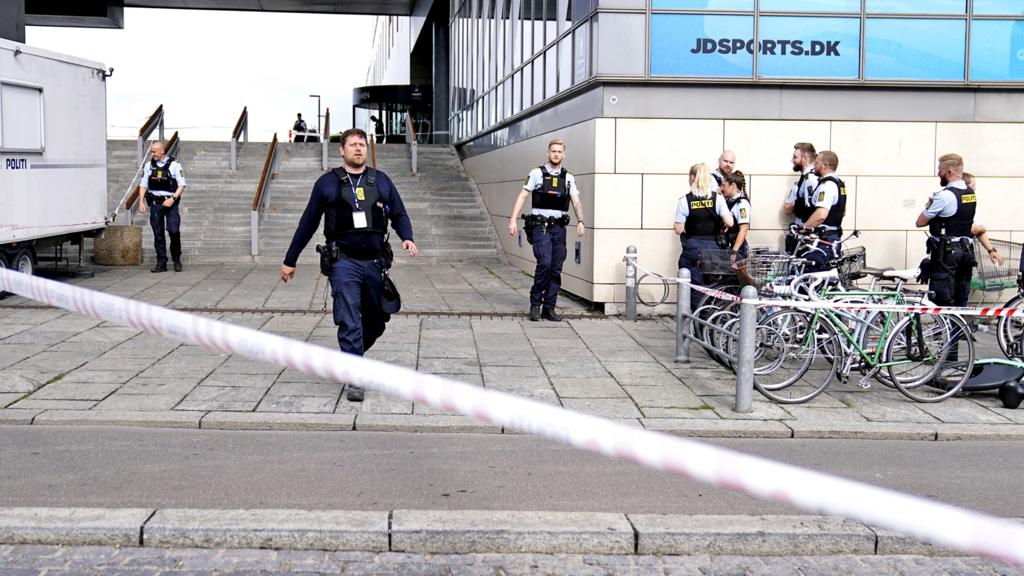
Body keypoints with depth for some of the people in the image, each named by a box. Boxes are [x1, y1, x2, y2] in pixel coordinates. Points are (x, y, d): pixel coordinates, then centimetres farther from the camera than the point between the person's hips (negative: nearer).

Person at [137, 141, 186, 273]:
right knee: (158, 234, 3)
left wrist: (173, 199, -15)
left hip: (170, 203, -3)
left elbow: (182, 185, -3)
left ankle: (177, 260, 6)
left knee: (174, 231, -13)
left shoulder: (174, 165, -2)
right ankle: (161, 264, 8)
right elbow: (143, 184, 12)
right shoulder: (149, 166, 8)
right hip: (155, 203, 3)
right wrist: (141, 201, 1)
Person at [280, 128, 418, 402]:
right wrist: (289, 261, 12)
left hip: (375, 261, 3)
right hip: (344, 262, -3)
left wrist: (407, 238, -8)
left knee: (376, 320, 12)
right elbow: (308, 223, 10)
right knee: (349, 322, -11)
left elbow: (399, 214, 14)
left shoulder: (381, 181, 11)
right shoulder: (327, 183, 5)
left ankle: (351, 357, 37)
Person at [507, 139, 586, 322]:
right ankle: (535, 304, -3)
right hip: (540, 226, -4)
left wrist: (580, 221, -13)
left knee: (556, 270, 4)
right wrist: (513, 220, -11)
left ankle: (549, 308, 12)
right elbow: (522, 196, -2)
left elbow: (576, 202, 4)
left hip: (559, 228, 4)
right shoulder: (537, 173, 1)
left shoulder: (568, 177, 10)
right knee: (544, 264, -18)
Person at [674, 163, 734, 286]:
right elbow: (729, 223, -9)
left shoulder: (684, 201, -6)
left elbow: (679, 230, -8)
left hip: (692, 248, -2)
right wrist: (720, 228, 11)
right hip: (713, 246, 2)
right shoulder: (718, 198, -1)